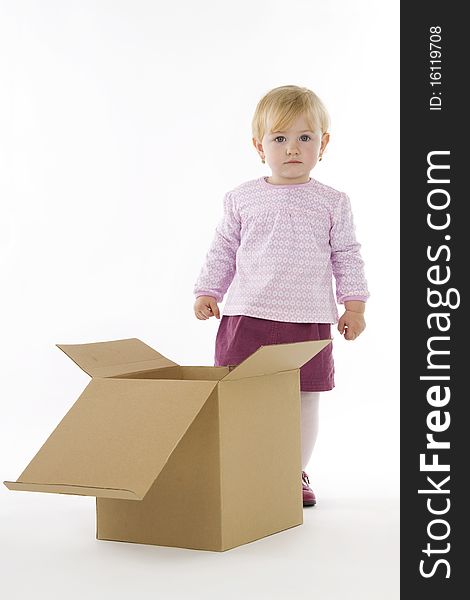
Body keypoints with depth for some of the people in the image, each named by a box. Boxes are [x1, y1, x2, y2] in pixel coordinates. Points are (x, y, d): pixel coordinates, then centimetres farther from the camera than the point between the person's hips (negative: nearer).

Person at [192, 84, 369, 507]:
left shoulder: (332, 203, 5)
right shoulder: (242, 200, 5)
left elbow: (347, 257, 7)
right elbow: (223, 250, 11)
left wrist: (354, 305, 1)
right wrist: (208, 292, 4)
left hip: (310, 319, 0)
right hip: (248, 315, 0)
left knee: (305, 397, 7)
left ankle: (295, 474, 21)